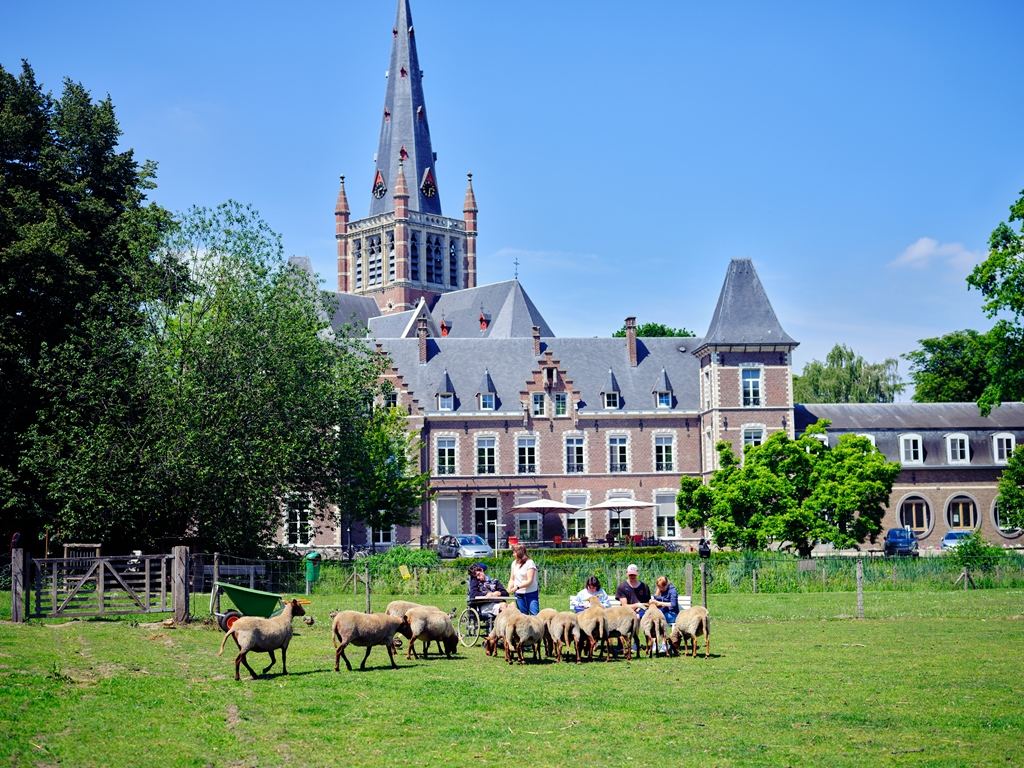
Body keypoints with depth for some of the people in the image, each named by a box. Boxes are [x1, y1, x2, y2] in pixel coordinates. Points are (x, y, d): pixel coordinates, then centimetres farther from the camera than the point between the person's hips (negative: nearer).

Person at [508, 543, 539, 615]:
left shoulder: (529, 563, -10)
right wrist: (509, 589, -3)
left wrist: (517, 587, -21)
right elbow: (512, 579, 15)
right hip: (519, 595, 6)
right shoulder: (514, 563, 10)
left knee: (534, 615, -13)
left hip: (531, 594, -6)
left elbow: (529, 581, -15)